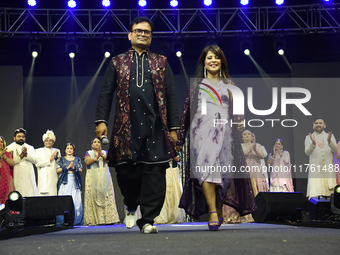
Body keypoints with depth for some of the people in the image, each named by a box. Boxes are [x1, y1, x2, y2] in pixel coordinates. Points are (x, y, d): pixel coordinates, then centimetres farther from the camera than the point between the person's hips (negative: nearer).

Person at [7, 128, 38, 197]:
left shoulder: (30, 148, 18)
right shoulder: (10, 148, 6)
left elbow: (35, 160, 4)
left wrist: (26, 154, -9)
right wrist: (20, 156, -12)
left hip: (29, 177, 3)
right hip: (17, 177, -3)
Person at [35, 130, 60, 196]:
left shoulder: (57, 151, 17)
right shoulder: (39, 151, 9)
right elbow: (37, 163, -6)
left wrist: (56, 158, -3)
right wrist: (50, 159, -8)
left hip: (54, 179, 3)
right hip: (43, 180, -3)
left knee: (54, 195, -6)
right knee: (44, 196, -12)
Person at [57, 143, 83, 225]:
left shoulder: (77, 159, 15)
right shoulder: (62, 159, 12)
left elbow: (80, 169, 5)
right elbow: (58, 170, 1)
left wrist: (73, 168, -11)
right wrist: (67, 167, -8)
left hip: (74, 182, 1)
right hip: (65, 182, -1)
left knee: (76, 200, -7)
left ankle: (76, 221, -5)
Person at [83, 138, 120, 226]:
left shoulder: (105, 152, 18)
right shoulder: (89, 153, 13)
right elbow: (87, 162, -5)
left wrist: (102, 155, -13)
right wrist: (96, 158, -16)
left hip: (104, 178, 2)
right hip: (93, 178, -2)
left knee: (106, 197, -6)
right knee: (94, 197, -10)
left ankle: (108, 218, -9)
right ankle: (95, 219, -12)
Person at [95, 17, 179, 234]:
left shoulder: (161, 63, 16)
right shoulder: (118, 62, 16)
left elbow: (171, 96, 12)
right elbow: (106, 93, 10)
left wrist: (173, 127, 4)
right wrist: (102, 120, -3)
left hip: (155, 127, 0)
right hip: (127, 126, 0)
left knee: (154, 172, -6)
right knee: (125, 171, -3)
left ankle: (148, 220, 1)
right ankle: (132, 207, 25)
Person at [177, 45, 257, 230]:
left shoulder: (228, 85, 18)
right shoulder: (197, 84, 15)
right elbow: (187, 111, 13)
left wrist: (240, 122, -7)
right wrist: (180, 138, 9)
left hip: (224, 133, 2)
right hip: (202, 131, -2)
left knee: (223, 172, -3)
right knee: (205, 168, -18)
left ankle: (219, 209, 10)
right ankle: (212, 212, -24)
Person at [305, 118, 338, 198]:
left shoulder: (330, 136, 15)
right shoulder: (309, 138, 11)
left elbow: (335, 150, 1)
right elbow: (307, 152, -2)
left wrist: (329, 141, -17)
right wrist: (313, 143, -20)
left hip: (328, 169, 2)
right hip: (315, 170, -2)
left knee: (329, 192, -4)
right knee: (314, 194, -13)